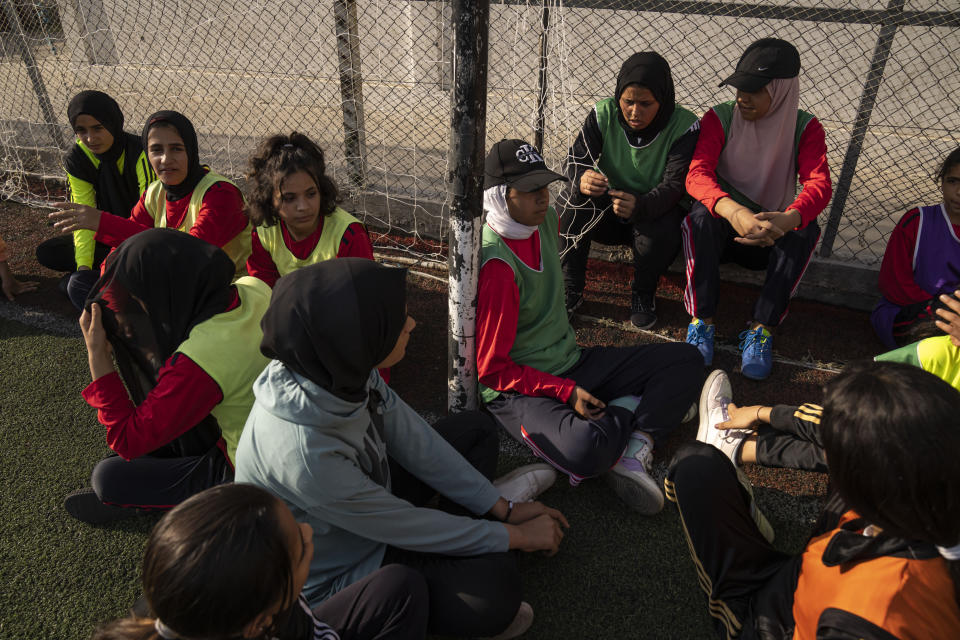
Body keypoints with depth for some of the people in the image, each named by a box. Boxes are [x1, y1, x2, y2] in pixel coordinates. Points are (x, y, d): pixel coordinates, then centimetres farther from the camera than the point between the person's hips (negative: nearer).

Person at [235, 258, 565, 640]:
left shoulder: (340, 370, -20)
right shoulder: (304, 455, -40)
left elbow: (415, 443, -7)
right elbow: (407, 527, -25)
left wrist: (505, 507, -2)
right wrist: (515, 535, -12)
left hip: (371, 502, 7)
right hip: (335, 574, -7)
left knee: (475, 429, 6)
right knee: (496, 582, -24)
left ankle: (448, 552, 8)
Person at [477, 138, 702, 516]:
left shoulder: (545, 219, 3)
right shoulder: (495, 264, -23)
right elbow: (492, 368, -20)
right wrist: (566, 393, -21)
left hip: (570, 362, 9)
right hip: (516, 388, -9)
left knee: (685, 360, 3)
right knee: (585, 449, -38)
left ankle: (634, 451, -16)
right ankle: (627, 411, -3)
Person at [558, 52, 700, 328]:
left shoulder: (684, 126, -17)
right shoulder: (605, 113, -10)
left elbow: (674, 186, -25)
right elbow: (575, 158, -16)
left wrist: (639, 206, -48)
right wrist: (582, 179, -43)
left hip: (656, 213, -2)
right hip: (608, 212, 2)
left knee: (660, 232, -36)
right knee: (572, 198, -27)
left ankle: (644, 294, -3)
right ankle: (570, 289, -14)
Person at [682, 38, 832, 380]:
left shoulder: (805, 128, -5)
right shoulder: (720, 118, -8)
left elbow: (819, 184, -20)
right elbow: (697, 175, -24)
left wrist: (788, 219, -45)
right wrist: (733, 211, -46)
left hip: (769, 234, 1)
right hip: (721, 229, -1)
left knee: (806, 229, -29)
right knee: (702, 214, -33)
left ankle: (761, 329, -26)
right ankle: (701, 321, -28)